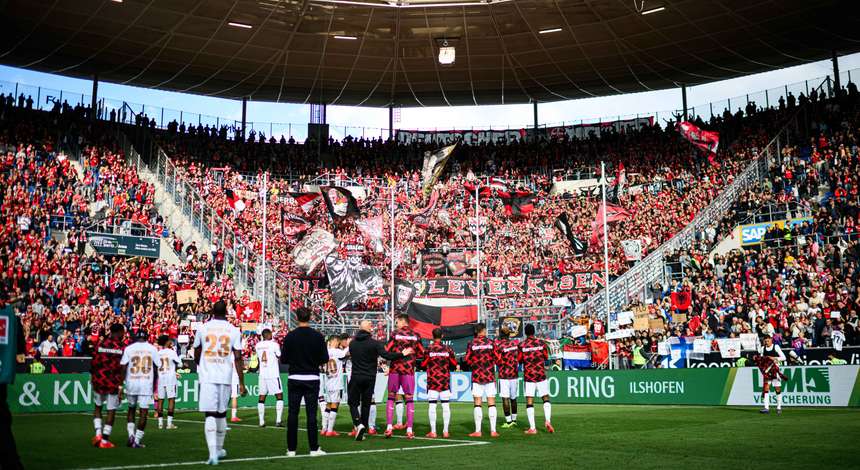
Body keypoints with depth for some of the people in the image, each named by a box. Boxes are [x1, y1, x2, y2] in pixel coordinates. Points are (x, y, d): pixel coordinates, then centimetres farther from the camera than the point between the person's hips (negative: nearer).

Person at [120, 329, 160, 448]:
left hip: (131, 382, 1)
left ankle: (131, 435, 8)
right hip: (147, 384, -1)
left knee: (131, 409, 19)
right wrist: (154, 386, 16)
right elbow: (155, 369, 6)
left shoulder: (129, 348, 1)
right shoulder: (152, 349, 4)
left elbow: (123, 368, -2)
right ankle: (137, 440, 0)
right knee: (143, 412, 2)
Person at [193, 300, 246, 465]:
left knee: (210, 415, -4)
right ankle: (219, 449, 29)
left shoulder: (203, 328, 3)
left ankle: (213, 453, -15)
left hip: (207, 377, -1)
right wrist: (241, 383, 2)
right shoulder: (234, 331, 2)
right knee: (221, 413, 16)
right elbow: (238, 358, -2)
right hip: (225, 377, 1)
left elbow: (196, 355, 14)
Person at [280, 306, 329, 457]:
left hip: (294, 379, 0)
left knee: (292, 414, 5)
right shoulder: (317, 336, -6)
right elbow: (325, 358, -4)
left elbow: (284, 359, -3)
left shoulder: (290, 336, -5)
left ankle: (291, 449, 7)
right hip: (312, 379, 0)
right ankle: (314, 448, 5)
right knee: (311, 414, 3)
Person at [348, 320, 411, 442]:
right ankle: (362, 431, 10)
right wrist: (402, 354, -4)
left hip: (355, 377, 1)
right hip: (370, 378, -1)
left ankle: (358, 424, -15)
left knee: (353, 403, 9)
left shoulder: (352, 343, 2)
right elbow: (387, 355, -17)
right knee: (366, 404, 9)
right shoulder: (374, 343, -9)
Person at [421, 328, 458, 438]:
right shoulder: (448, 349, 0)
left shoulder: (428, 349, -5)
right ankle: (445, 431, 5)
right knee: (446, 406, 5)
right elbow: (454, 364, 7)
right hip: (445, 380, 2)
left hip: (432, 379, -2)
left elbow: (423, 365, -1)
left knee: (432, 405, 1)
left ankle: (433, 432, 0)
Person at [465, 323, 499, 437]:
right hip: (490, 375, 0)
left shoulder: (471, 344, -2)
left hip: (476, 376, 0)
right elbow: (497, 358, 0)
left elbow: (467, 360, -1)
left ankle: (478, 431, 0)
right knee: (491, 403, 3)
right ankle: (493, 430, 0)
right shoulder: (490, 342, -2)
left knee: (477, 404, 3)